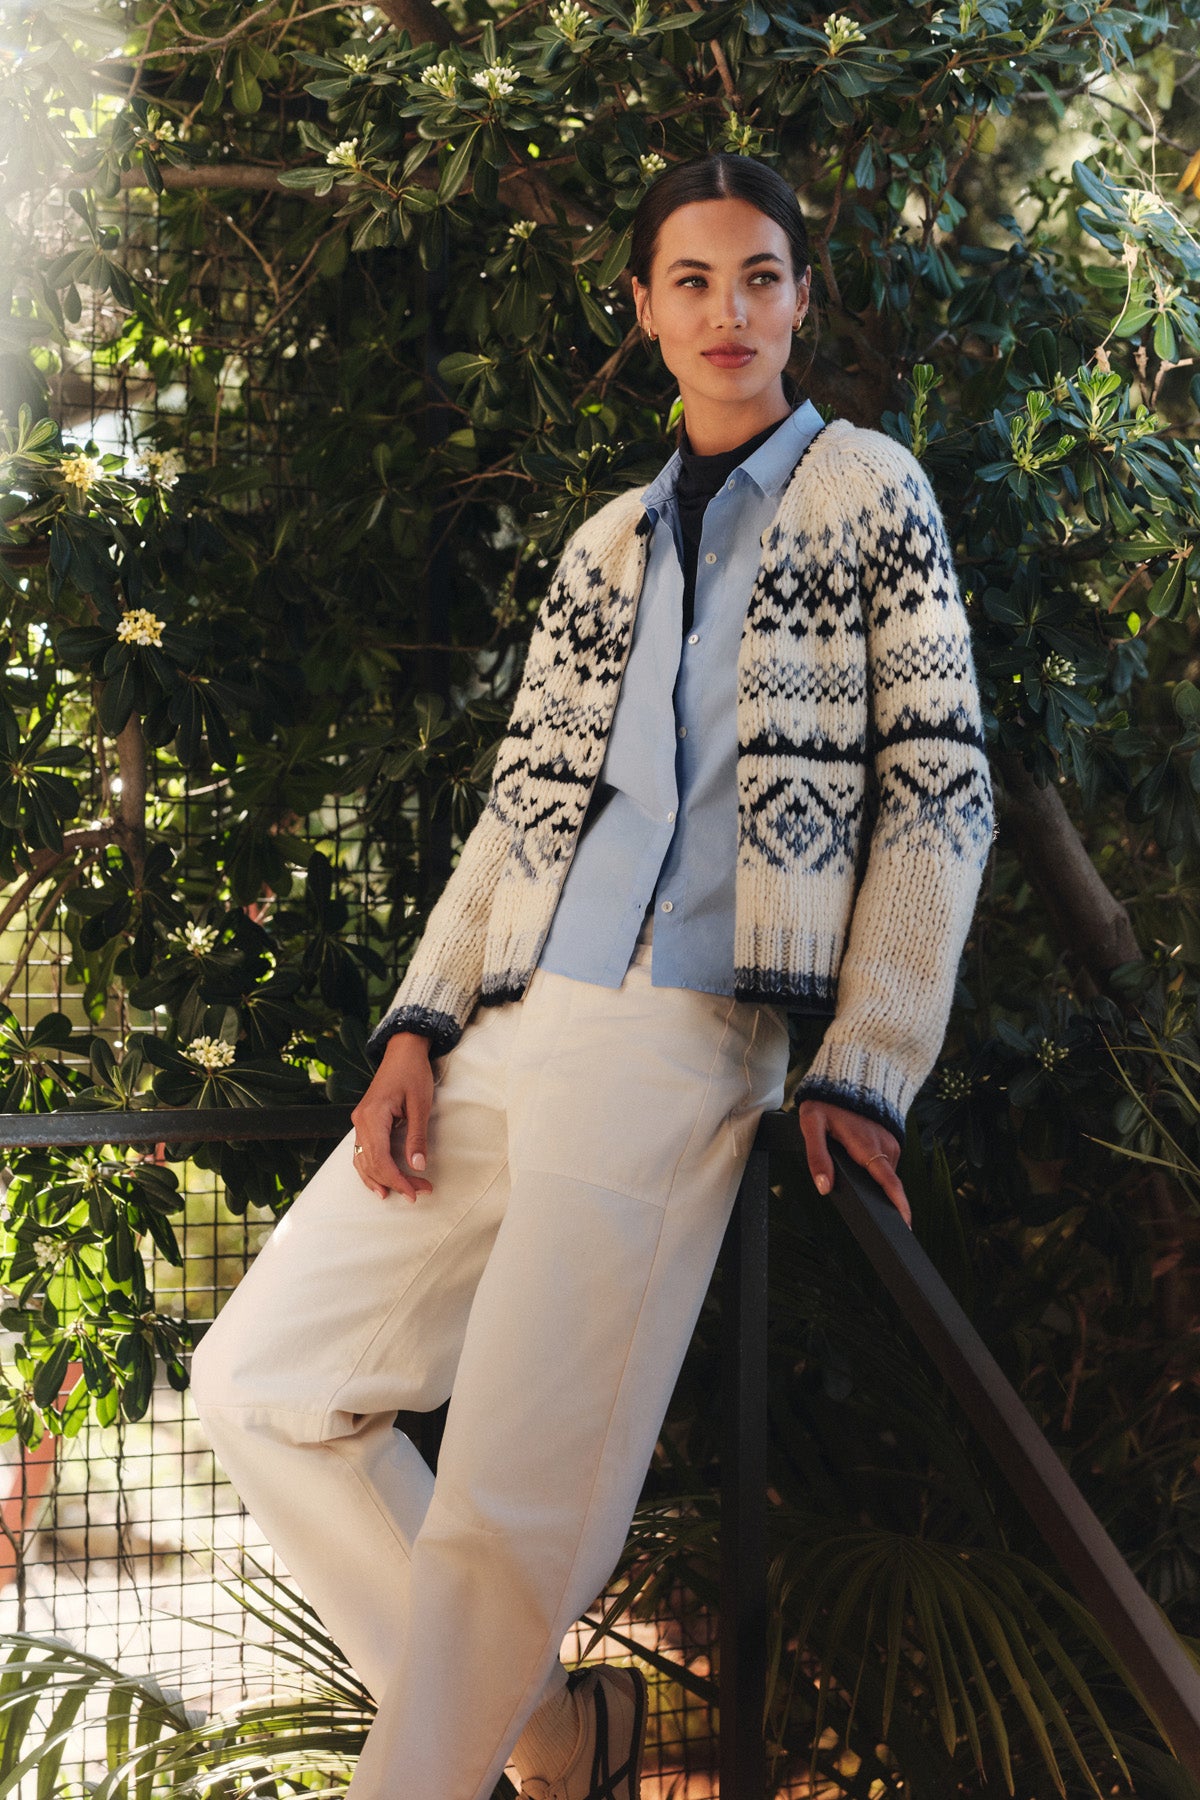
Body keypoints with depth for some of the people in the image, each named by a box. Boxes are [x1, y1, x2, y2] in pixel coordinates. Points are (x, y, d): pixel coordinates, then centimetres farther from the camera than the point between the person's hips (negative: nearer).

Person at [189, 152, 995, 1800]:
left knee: (507, 1520, -17)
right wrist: (418, 1025, 4)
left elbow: (939, 792, 1)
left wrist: (865, 1074, -8)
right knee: (258, 1381, 3)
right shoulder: (604, 547, 21)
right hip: (506, 1036, 7)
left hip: (681, 1046, -7)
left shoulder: (868, 492, 6)